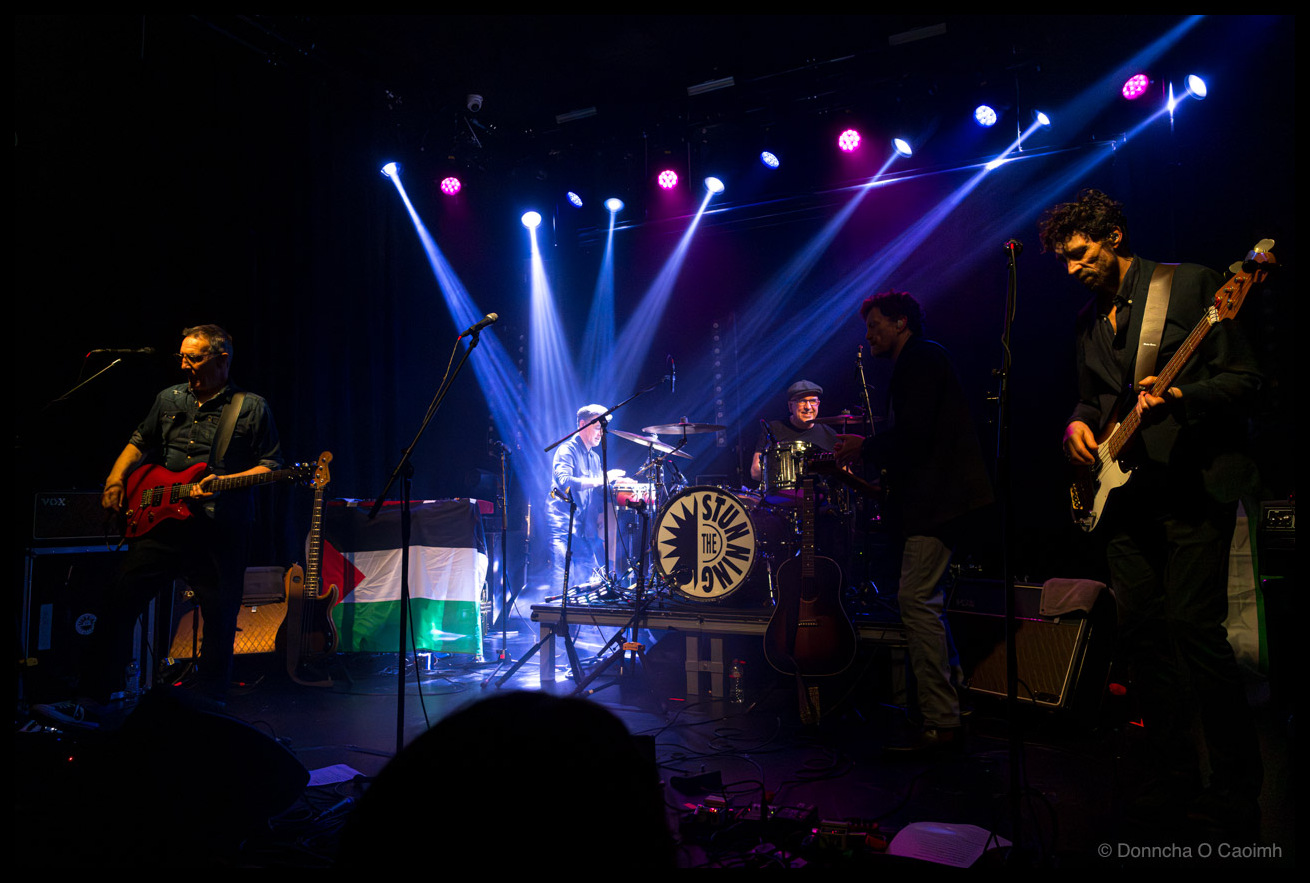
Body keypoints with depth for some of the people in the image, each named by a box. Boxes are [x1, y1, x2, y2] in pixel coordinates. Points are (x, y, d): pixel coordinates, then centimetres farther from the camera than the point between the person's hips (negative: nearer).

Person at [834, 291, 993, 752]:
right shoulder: (918, 362, 24)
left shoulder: (921, 357, -7)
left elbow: (913, 432, -19)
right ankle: (947, 712, 22)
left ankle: (939, 725, -10)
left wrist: (865, 447, -7)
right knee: (924, 601, 13)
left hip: (937, 498, -11)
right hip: (934, 496, 11)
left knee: (917, 599, -13)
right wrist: (878, 467, 17)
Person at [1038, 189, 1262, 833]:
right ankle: (1174, 776, 19)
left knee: (1193, 627, -11)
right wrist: (1079, 423, 3)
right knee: (1140, 629, 6)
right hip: (1124, 489, 7)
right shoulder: (1089, 320, 17)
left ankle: (1234, 794, 5)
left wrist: (1177, 398, -22)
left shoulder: (1189, 283, -1)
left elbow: (1243, 378, -5)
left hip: (1194, 484, -6)